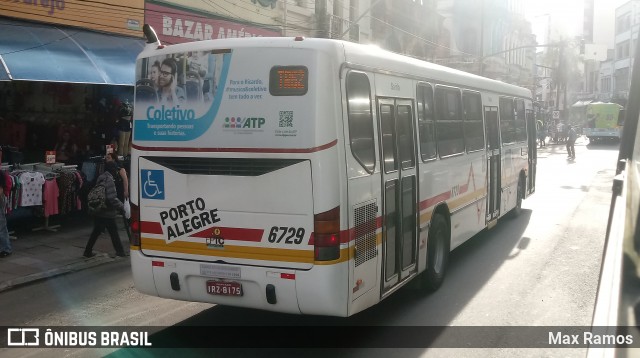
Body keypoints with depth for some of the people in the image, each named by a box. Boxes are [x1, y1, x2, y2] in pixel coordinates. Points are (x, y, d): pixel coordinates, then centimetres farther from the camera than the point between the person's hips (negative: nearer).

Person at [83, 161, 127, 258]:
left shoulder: (100, 179, 10)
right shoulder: (109, 180, -18)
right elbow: (112, 198, -24)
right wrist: (121, 207, -14)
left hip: (98, 212, 8)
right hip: (108, 213, -8)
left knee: (96, 232, 16)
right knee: (114, 232, 3)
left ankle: (88, 251, 19)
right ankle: (119, 251, 12)